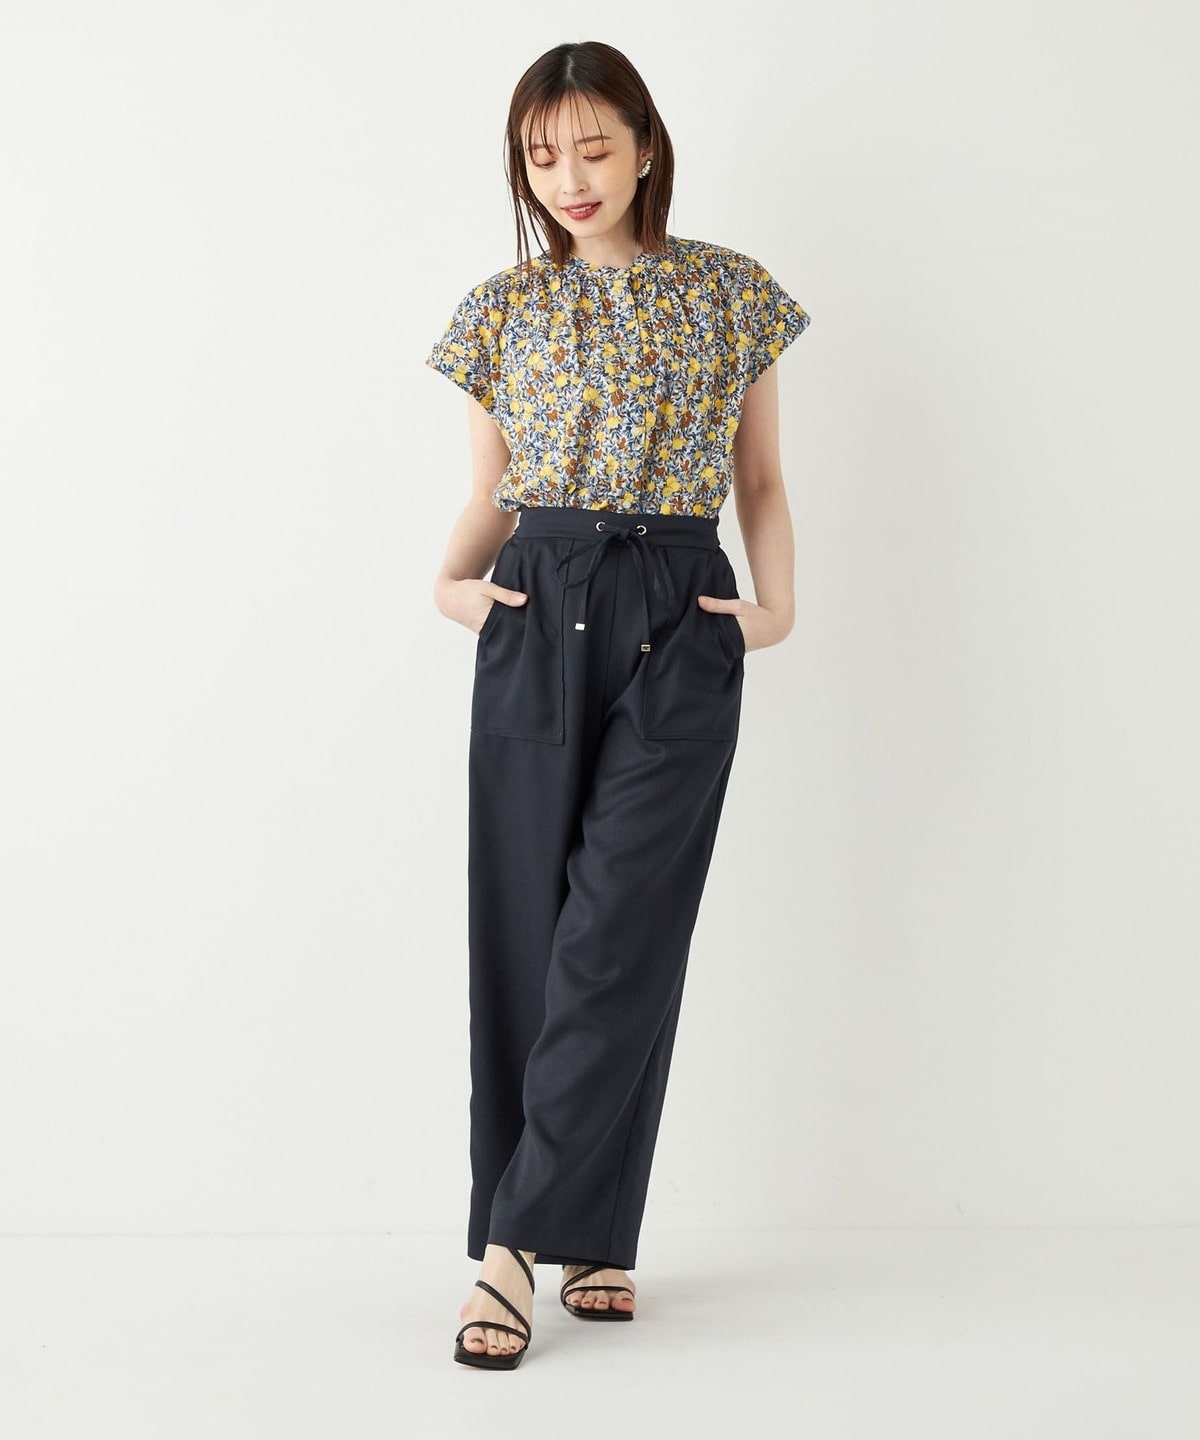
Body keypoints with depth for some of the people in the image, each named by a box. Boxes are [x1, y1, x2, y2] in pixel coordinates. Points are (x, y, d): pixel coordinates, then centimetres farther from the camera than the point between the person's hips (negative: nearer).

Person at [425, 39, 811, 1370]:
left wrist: (778, 604, -3)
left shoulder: (730, 292, 8)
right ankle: (588, 1235, 10)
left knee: (622, 930, -9)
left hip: (680, 625, -1)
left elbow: (759, 478, 13)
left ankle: (523, 1238, -3)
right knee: (524, 925, -1)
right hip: (539, 615, 1)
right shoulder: (502, 309, 10)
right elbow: (490, 491, 14)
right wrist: (453, 579, -6)